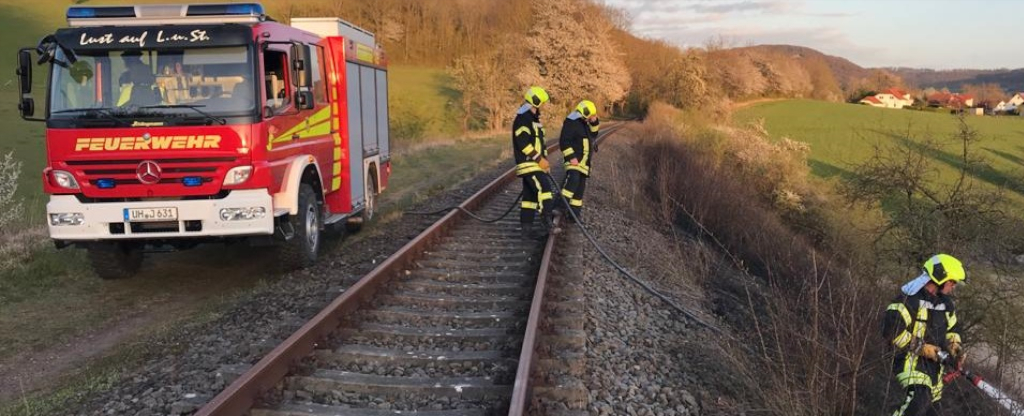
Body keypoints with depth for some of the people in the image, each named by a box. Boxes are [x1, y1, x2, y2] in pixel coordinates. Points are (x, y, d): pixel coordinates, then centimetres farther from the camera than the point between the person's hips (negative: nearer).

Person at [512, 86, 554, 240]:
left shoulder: (533, 119, 21)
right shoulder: (522, 118, -12)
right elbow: (523, 142, -20)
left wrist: (544, 159, 14)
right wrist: (539, 159, -18)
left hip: (535, 164, 10)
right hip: (528, 164, -10)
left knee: (530, 196, 9)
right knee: (544, 187, -20)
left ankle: (527, 229, 11)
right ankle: (547, 223, -23)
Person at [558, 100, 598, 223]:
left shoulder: (584, 123, 20)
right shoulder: (571, 122, -9)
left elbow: (593, 136, 20)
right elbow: (564, 141, -17)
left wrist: (594, 123, 8)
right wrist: (571, 157, -23)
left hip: (584, 162, 9)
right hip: (574, 160, -9)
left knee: (580, 187, 7)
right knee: (573, 180, -28)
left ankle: (574, 213, 12)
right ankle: (559, 207, -32)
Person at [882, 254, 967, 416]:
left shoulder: (946, 303, 11)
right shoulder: (910, 297, -16)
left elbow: (952, 329, 25)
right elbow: (891, 328, -23)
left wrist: (956, 348, 4)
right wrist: (921, 347, -20)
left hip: (934, 359, 8)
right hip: (911, 358, -8)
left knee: (929, 403, 12)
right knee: (920, 398, -31)